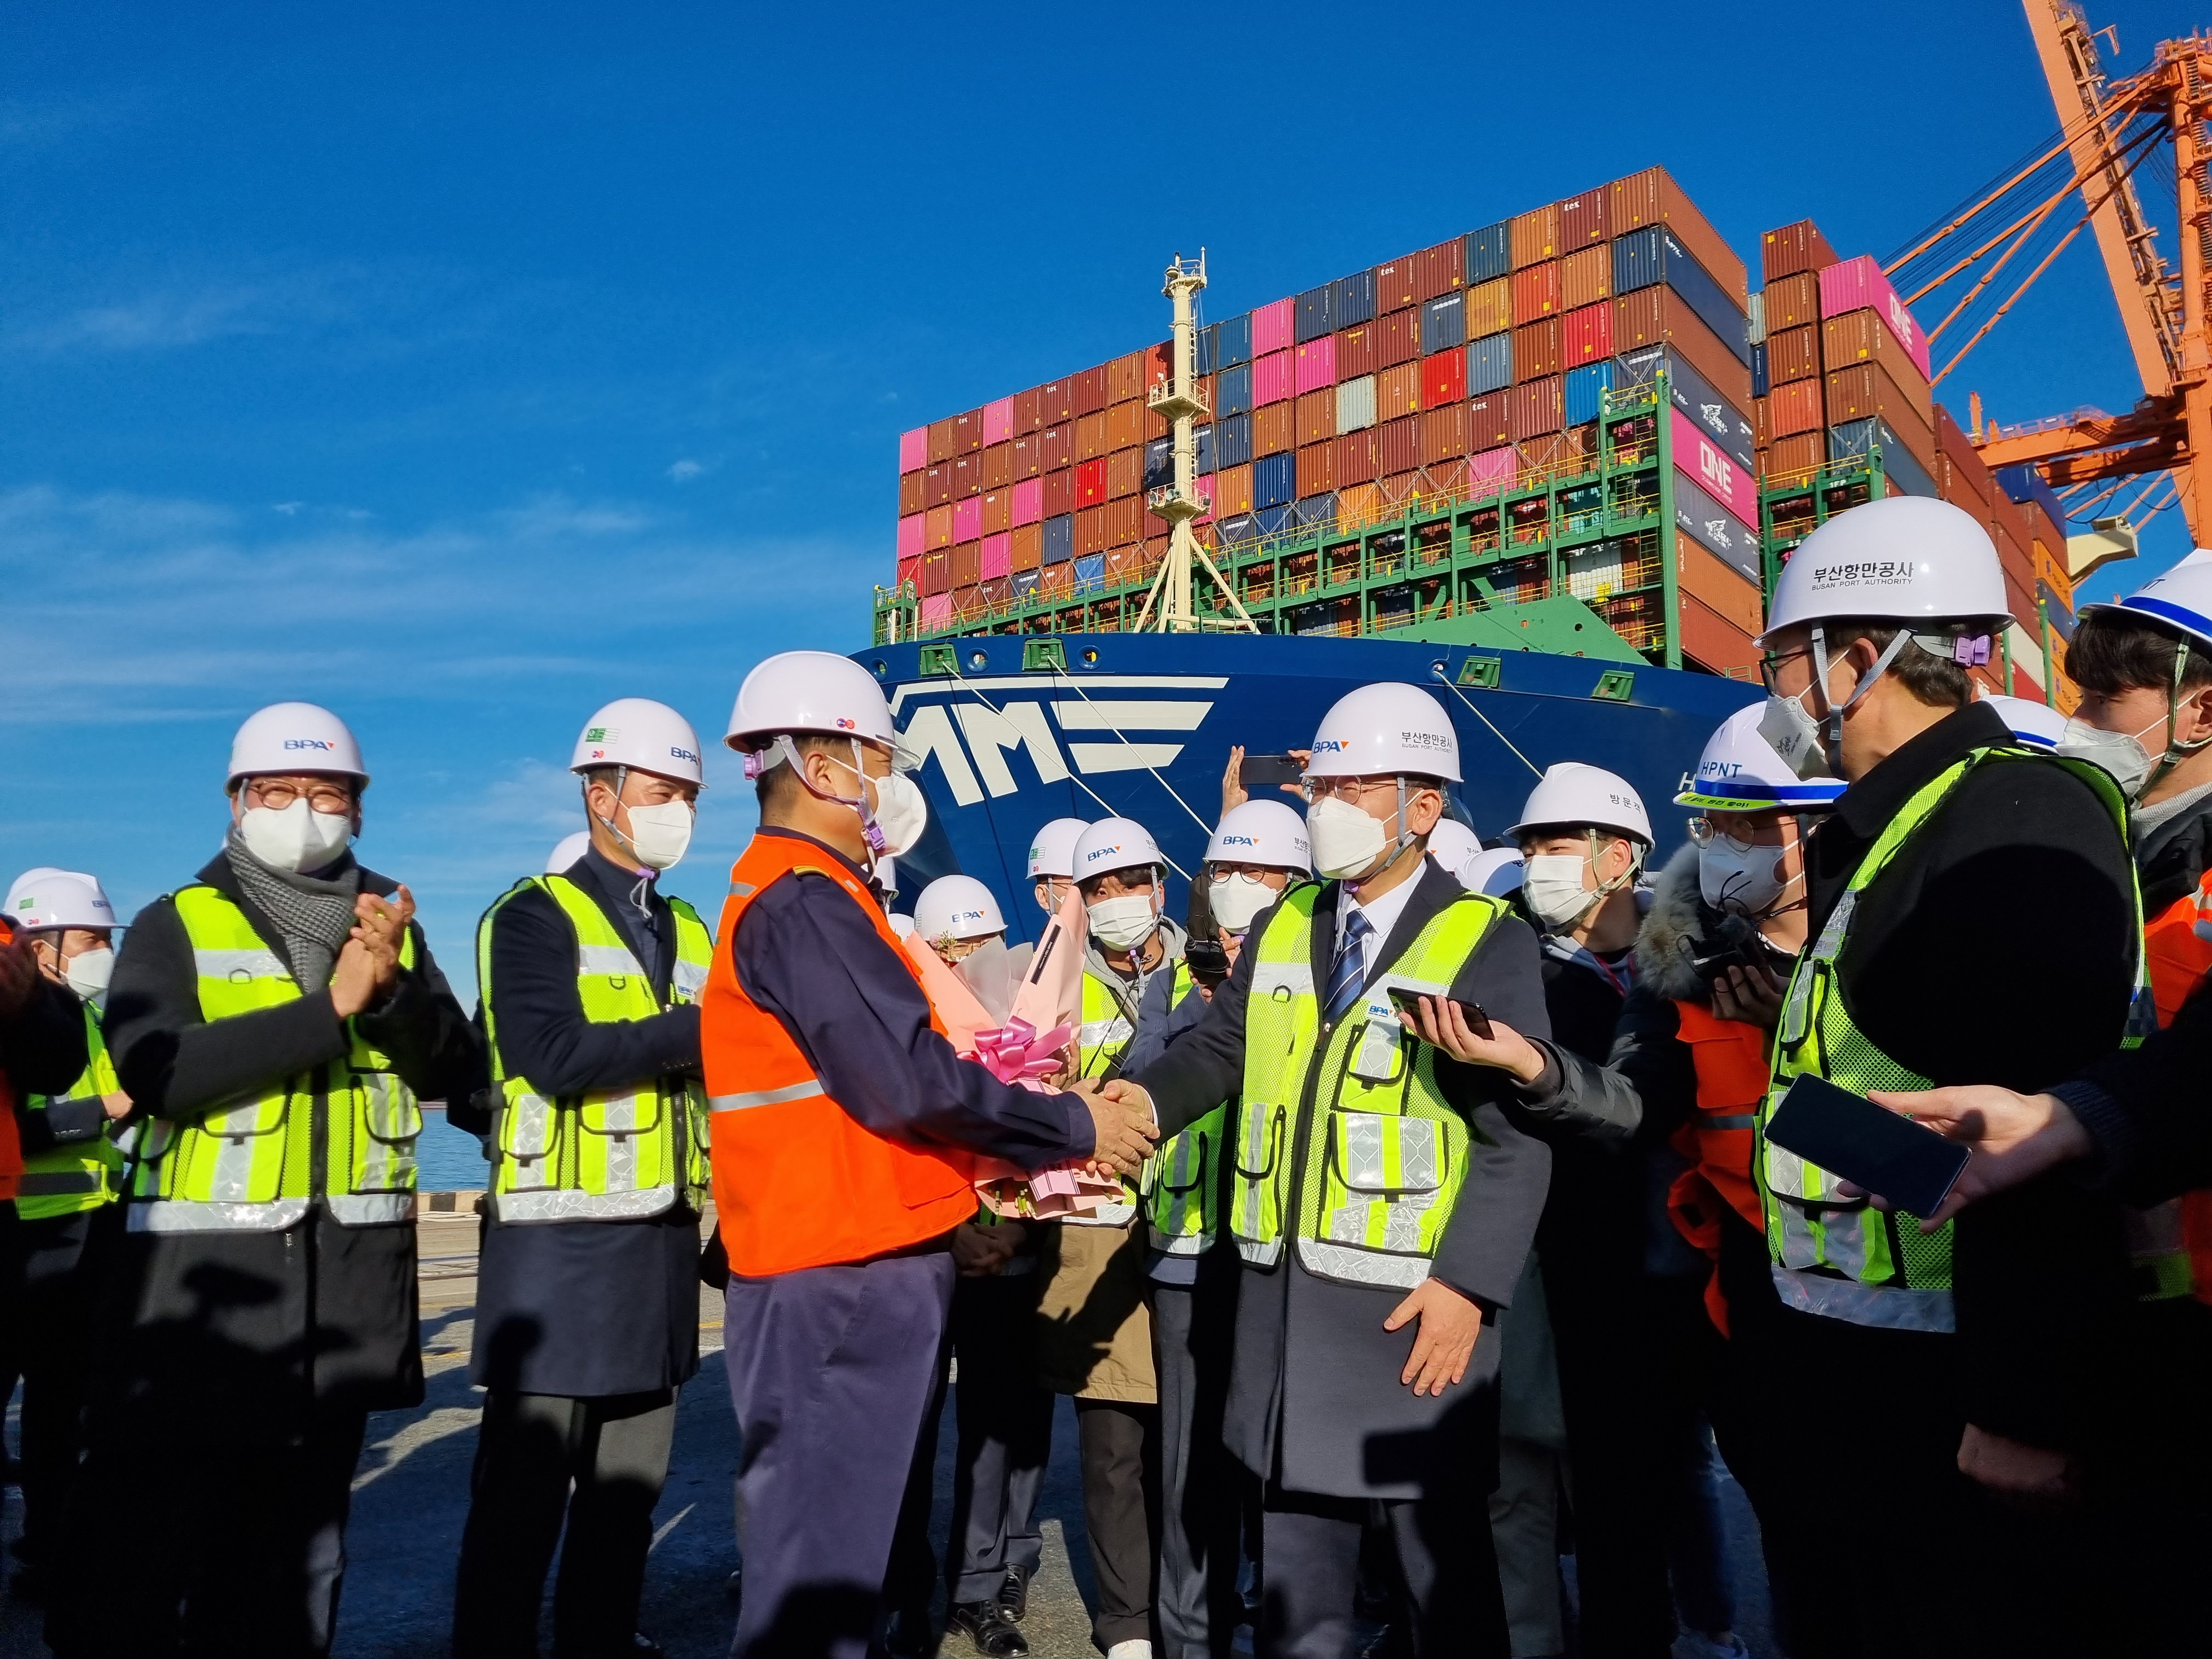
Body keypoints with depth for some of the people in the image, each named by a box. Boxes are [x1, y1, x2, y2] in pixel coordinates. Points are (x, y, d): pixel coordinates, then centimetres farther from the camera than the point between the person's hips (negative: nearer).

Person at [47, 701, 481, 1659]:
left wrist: (391, 990, -19)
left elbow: (454, 1071, -1)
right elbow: (156, 1068, -18)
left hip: (349, 1272, 3)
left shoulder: (387, 926, 9)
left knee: (298, 1536, 15)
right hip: (204, 1269, -3)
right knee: (146, 1537, 0)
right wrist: (329, 1006, -21)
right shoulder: (175, 926, 0)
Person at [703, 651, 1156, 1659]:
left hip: (848, 1275, 10)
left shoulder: (792, 897, 16)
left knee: (830, 1547, 21)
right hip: (849, 1283, -10)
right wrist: (1074, 1130, -11)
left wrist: (1019, 1156, 13)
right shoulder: (804, 904, -17)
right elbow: (910, 1081, -24)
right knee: (820, 1574, 1)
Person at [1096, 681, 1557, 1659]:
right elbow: (1222, 1047, 13)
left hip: (1408, 1304, -5)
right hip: (1284, 1294, 5)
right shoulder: (1282, 930, 10)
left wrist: (1469, 1284, -18)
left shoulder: (1488, 944, -8)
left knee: (1442, 1555, 11)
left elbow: (1518, 1137, -12)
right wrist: (1147, 1097, -8)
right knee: (1295, 1555, 18)